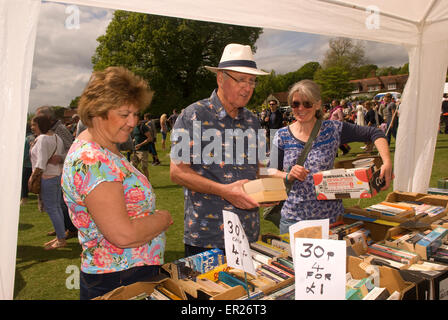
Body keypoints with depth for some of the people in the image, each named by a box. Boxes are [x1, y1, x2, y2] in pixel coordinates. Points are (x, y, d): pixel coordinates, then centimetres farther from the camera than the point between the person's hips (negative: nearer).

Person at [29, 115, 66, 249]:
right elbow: (62, 156, 13)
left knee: (50, 208, -3)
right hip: (58, 173, 10)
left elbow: (41, 161, -22)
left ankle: (61, 239, 2)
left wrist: (33, 175, -16)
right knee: (56, 207, 14)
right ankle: (60, 236, 22)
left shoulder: (42, 139, -16)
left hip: (47, 176, -9)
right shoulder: (56, 137, 11)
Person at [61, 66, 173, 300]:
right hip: (116, 283, -9)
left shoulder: (104, 150, 7)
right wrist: (162, 219, -12)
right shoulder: (92, 162, -25)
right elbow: (123, 234, -28)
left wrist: (154, 217, 1)